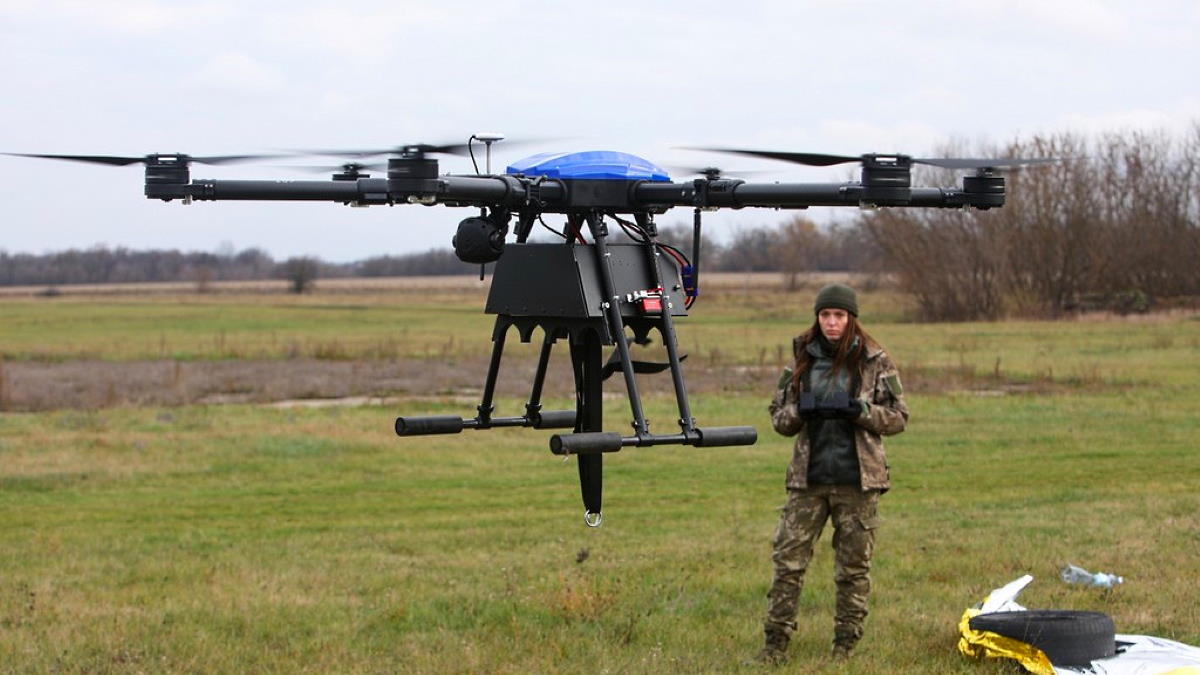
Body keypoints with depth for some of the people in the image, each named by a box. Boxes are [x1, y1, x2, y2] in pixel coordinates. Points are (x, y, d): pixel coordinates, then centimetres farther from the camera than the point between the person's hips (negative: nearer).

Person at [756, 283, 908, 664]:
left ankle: (845, 644, 14)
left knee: (853, 567, 4)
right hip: (808, 478, 2)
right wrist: (801, 410, -10)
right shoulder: (802, 360, 8)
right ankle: (776, 642, 4)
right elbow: (778, 418, 12)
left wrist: (859, 409, -15)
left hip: (857, 479, -2)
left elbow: (898, 418, 1)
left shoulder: (874, 362, 0)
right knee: (788, 560, -2)